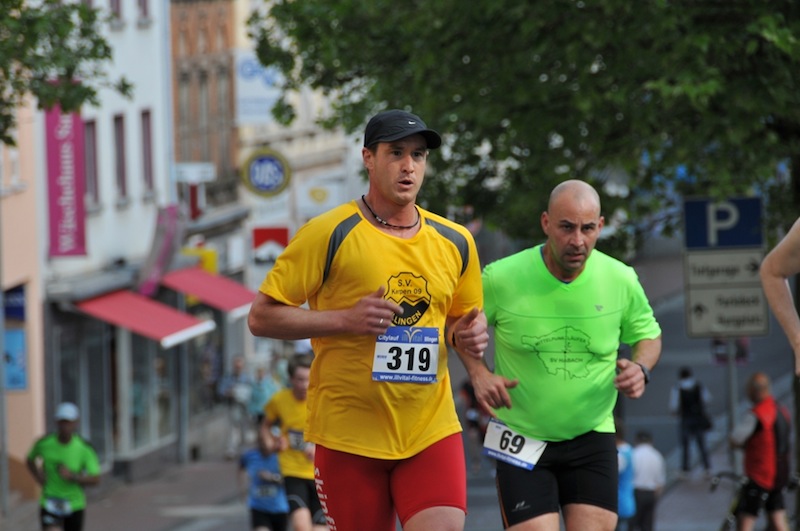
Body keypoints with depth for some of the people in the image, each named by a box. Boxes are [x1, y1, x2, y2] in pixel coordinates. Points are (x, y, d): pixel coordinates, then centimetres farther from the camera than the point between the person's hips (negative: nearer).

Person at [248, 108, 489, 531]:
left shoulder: (454, 242, 9)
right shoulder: (329, 234, -6)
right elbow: (261, 317, -6)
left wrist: (467, 334, 0)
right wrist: (345, 319, -18)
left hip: (432, 431, 3)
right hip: (350, 437, -3)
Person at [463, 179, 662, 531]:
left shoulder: (622, 280, -6)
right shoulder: (501, 278, -12)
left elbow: (647, 333, 11)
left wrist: (640, 368, -10)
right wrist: (478, 373, -11)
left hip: (593, 437, 2)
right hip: (522, 441, -2)